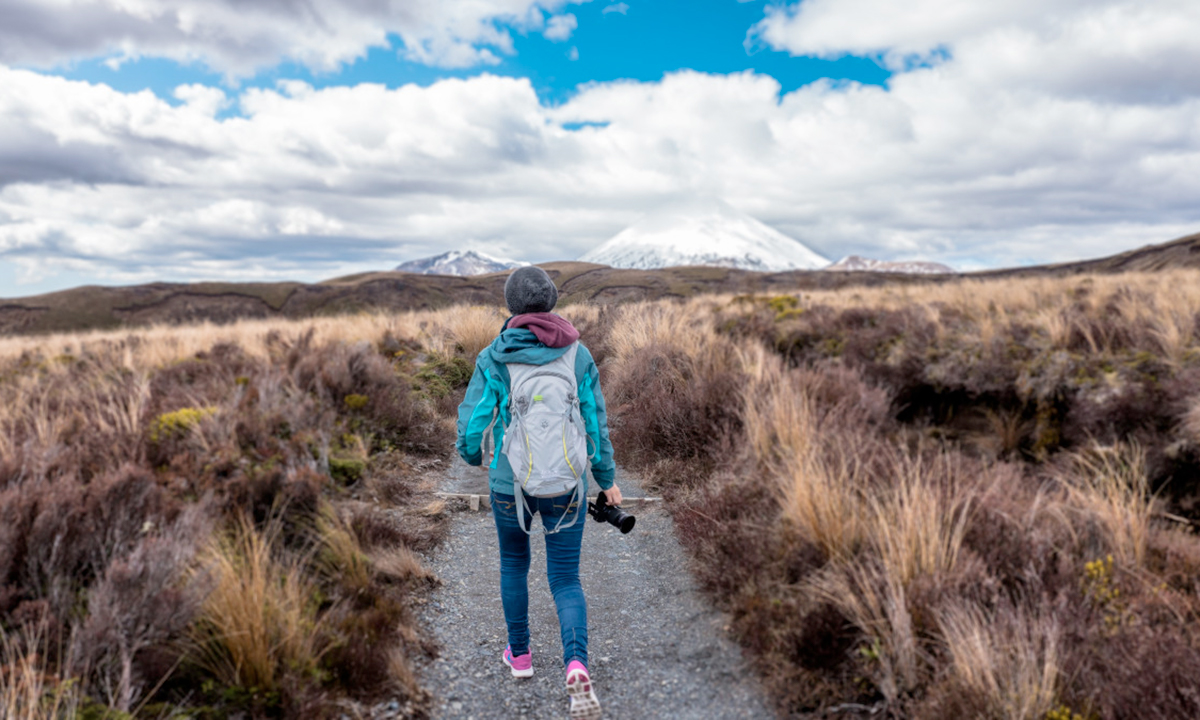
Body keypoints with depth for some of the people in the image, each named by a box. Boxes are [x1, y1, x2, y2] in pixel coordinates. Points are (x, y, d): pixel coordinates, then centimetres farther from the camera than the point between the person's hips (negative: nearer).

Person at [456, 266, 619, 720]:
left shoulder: (493, 358, -10)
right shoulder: (578, 355, -5)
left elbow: (472, 424, -10)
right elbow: (595, 423, -2)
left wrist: (472, 455, 14)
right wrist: (607, 479, 11)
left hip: (510, 482, 0)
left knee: (514, 561, 27)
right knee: (566, 580, 10)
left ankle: (520, 654, 38)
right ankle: (576, 666, -13)